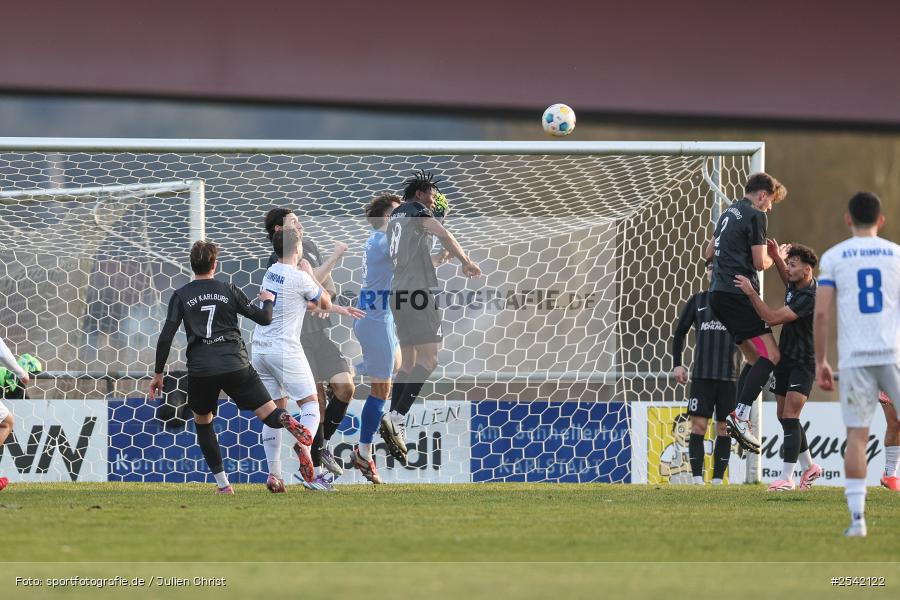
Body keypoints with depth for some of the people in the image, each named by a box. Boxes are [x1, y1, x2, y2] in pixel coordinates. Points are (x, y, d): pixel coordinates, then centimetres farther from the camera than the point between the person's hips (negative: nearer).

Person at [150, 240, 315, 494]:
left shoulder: (181, 296, 5)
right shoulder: (229, 290, 7)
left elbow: (166, 337, -2)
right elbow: (264, 319, 11)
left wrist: (158, 374, 5)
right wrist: (268, 301, 33)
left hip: (200, 370, 0)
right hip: (236, 365, 0)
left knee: (203, 423, 23)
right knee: (272, 416, 1)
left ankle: (223, 485, 16)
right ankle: (289, 422, -38)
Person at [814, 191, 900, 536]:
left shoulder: (834, 257, 5)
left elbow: (821, 313, 0)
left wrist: (820, 361, 7)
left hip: (854, 357, 0)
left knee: (856, 436, 0)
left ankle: (857, 518, -7)